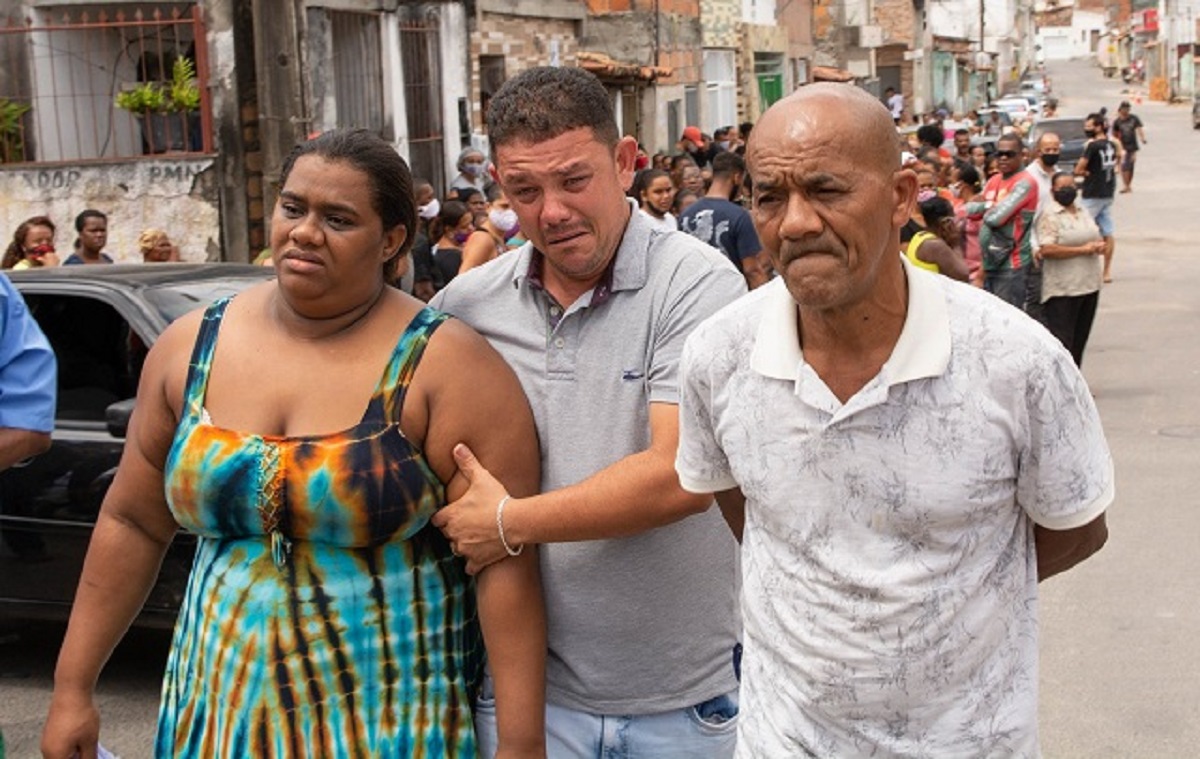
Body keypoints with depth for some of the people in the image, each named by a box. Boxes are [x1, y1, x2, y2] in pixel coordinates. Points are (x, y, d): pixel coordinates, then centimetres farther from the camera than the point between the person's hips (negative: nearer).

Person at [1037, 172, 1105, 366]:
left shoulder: (1082, 213, 16)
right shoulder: (1049, 215, -10)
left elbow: (1099, 238, 24)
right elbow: (1047, 250, -21)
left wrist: (1099, 246, -1)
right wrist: (1082, 250, -17)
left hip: (1089, 285, 8)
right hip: (1062, 291, -8)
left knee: (1079, 340, 14)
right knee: (1061, 343, -7)